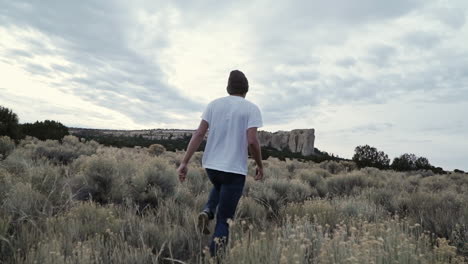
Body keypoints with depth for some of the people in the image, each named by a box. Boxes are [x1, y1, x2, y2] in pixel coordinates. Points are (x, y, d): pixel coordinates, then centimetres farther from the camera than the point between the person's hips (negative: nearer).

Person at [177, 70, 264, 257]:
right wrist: (260, 165, 0)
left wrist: (184, 162, -3)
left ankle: (207, 212, 11)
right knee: (224, 220, 8)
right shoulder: (251, 108, -5)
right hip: (235, 169, -4)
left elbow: (199, 134, -3)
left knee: (220, 188, 37)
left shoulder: (214, 104, 4)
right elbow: (252, 141, -16)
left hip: (211, 165, 4)